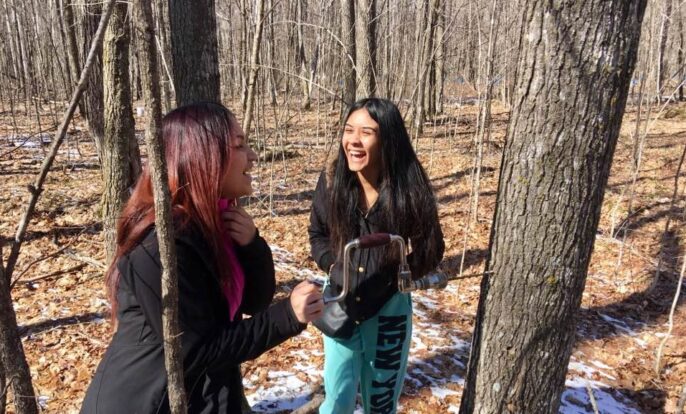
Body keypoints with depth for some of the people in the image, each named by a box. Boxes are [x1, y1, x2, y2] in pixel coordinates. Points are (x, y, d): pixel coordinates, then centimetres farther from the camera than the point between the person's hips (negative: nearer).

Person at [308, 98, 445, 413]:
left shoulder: (409, 188, -19)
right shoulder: (332, 180, -12)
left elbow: (430, 251, -7)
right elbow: (317, 234, 6)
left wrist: (396, 272, -24)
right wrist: (332, 265, -10)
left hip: (388, 308, -1)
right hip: (340, 304, 1)